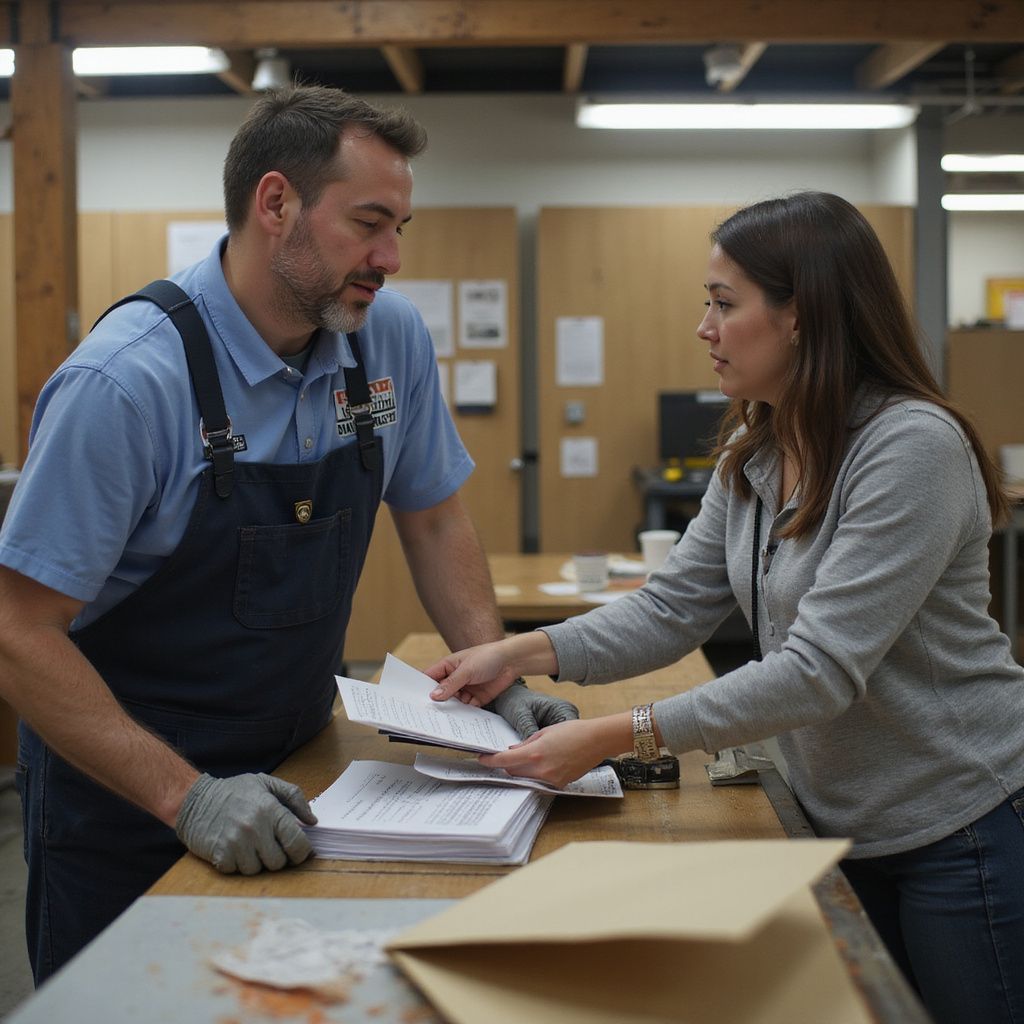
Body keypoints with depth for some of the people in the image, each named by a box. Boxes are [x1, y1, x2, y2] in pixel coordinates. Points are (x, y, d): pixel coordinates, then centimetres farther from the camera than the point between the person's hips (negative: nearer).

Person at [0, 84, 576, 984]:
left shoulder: (393, 338, -6)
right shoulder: (127, 382, -24)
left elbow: (431, 516, 7)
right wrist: (187, 797, -29)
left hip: (293, 768, 6)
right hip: (125, 795, -5)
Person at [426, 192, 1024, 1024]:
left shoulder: (914, 447, -24)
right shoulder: (754, 451, 3)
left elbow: (821, 670, -29)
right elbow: (673, 608, 1)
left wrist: (614, 737, -31)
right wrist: (522, 654, -12)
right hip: (839, 818, 8)